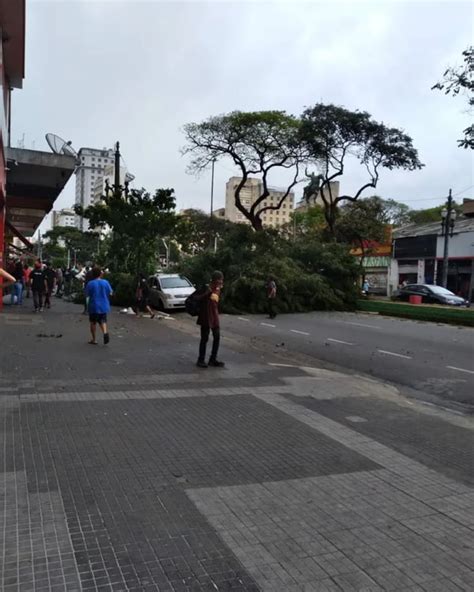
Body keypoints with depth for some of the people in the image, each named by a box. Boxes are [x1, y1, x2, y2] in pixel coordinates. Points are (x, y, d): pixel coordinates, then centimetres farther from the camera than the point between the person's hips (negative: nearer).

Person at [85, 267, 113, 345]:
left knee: (93, 322, 12)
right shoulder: (105, 282, -4)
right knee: (103, 321, 13)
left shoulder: (90, 283, -11)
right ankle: (105, 332, -16)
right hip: (104, 305, 2)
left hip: (93, 306, -2)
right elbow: (110, 293, 3)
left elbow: (87, 295, -7)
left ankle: (94, 339, 16)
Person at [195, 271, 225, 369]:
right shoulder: (207, 288, -12)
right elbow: (196, 298, -20)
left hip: (215, 317, 7)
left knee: (217, 337, 6)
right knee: (204, 338, -2)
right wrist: (208, 293, -29)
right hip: (206, 316, -7)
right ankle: (201, 360, 9)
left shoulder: (218, 289, 10)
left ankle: (213, 359, 17)